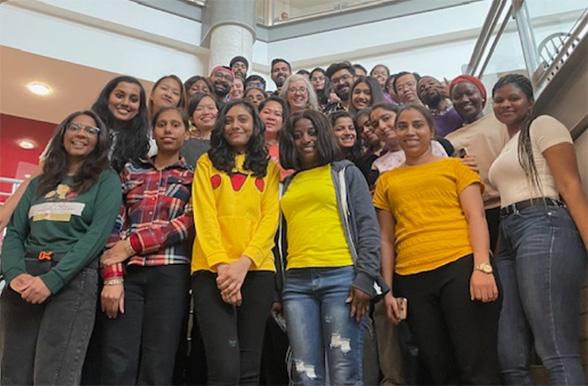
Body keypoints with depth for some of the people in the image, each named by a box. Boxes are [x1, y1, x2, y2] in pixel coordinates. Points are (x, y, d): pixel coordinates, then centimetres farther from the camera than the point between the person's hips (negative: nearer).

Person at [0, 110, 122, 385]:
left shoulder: (106, 179, 5)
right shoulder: (39, 183, 19)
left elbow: (98, 234, -7)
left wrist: (52, 279, -17)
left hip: (73, 279, -4)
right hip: (24, 279, 5)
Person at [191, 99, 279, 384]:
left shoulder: (269, 167, 14)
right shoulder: (207, 163, 12)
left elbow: (270, 219, 2)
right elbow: (204, 216, 0)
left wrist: (243, 263, -13)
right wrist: (221, 265, -14)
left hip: (257, 270, 1)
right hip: (212, 270, -1)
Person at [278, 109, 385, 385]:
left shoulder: (346, 172, 9)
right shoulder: (287, 184, 19)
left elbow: (368, 227, 0)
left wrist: (365, 278, -10)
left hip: (341, 277, -3)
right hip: (296, 282, 4)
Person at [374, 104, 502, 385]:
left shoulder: (454, 166, 13)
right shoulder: (386, 181, 17)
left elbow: (476, 217, 3)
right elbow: (386, 238, 15)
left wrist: (482, 267, -12)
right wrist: (387, 289, 8)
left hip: (461, 266, -2)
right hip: (412, 280, 2)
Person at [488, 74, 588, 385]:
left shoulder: (543, 126, 6)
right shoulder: (506, 147, 28)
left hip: (544, 228, -8)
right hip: (509, 238, 8)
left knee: (558, 353, -12)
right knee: (509, 358, 3)